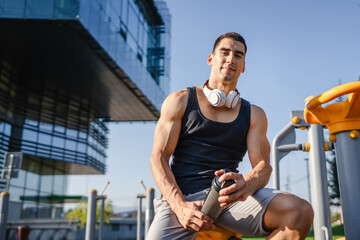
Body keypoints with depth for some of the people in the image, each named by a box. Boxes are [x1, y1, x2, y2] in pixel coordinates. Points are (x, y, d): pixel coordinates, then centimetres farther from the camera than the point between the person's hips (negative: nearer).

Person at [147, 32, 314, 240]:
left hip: (228, 197, 3)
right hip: (180, 197, -2)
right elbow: (159, 157, 1)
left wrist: (247, 184, -25)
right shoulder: (180, 101, 8)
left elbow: (263, 165, 2)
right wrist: (181, 206, -16)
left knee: (301, 213, -22)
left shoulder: (254, 114, 14)